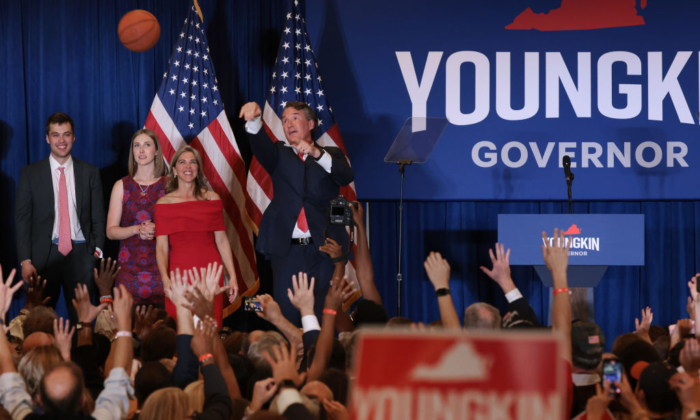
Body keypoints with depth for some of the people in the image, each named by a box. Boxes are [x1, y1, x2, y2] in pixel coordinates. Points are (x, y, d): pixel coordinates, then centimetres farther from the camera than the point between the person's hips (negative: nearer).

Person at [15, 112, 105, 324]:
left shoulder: (89, 172, 7)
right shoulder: (30, 174, 4)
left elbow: (98, 216, 9)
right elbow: (22, 219, 2)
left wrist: (97, 249, -3)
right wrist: (25, 260, -6)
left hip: (81, 254, 1)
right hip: (44, 255, -1)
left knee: (81, 318, 0)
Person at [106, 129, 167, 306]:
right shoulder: (122, 186, 9)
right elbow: (111, 231, 5)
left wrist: (157, 230, -16)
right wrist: (137, 229, -12)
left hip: (160, 266, -1)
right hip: (130, 269, 1)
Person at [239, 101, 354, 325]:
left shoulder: (330, 156, 14)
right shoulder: (279, 154, 16)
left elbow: (347, 176, -7)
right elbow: (261, 146, -7)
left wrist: (316, 153, -22)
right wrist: (254, 119, -28)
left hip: (323, 250, -1)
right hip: (287, 250, 1)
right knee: (287, 319, -4)